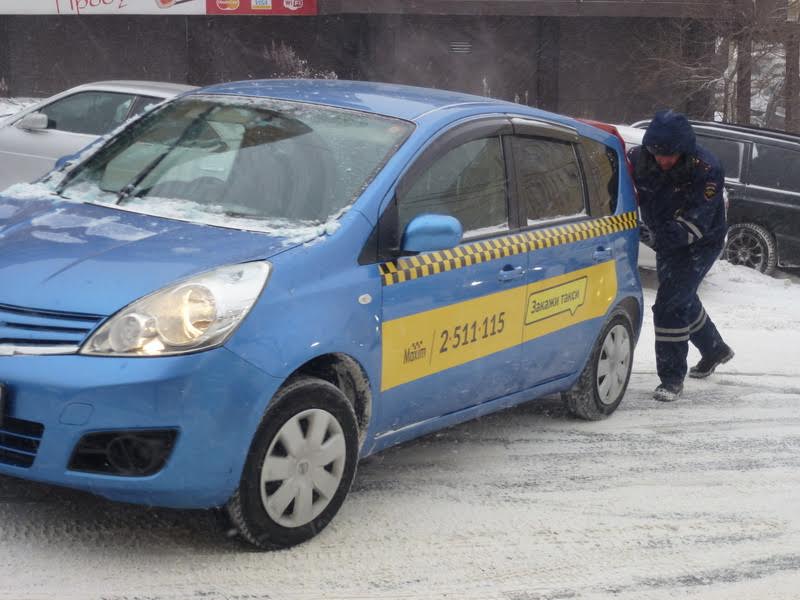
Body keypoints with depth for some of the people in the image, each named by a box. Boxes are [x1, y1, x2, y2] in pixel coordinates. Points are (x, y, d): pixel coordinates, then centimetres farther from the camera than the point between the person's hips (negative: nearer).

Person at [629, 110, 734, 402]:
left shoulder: (706, 170, -29)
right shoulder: (639, 158, -17)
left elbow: (695, 223, -32)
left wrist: (659, 236, -46)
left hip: (700, 244, -7)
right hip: (666, 243, 7)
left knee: (669, 305, -16)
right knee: (683, 300, 24)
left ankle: (672, 378, -4)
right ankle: (715, 350, 50)